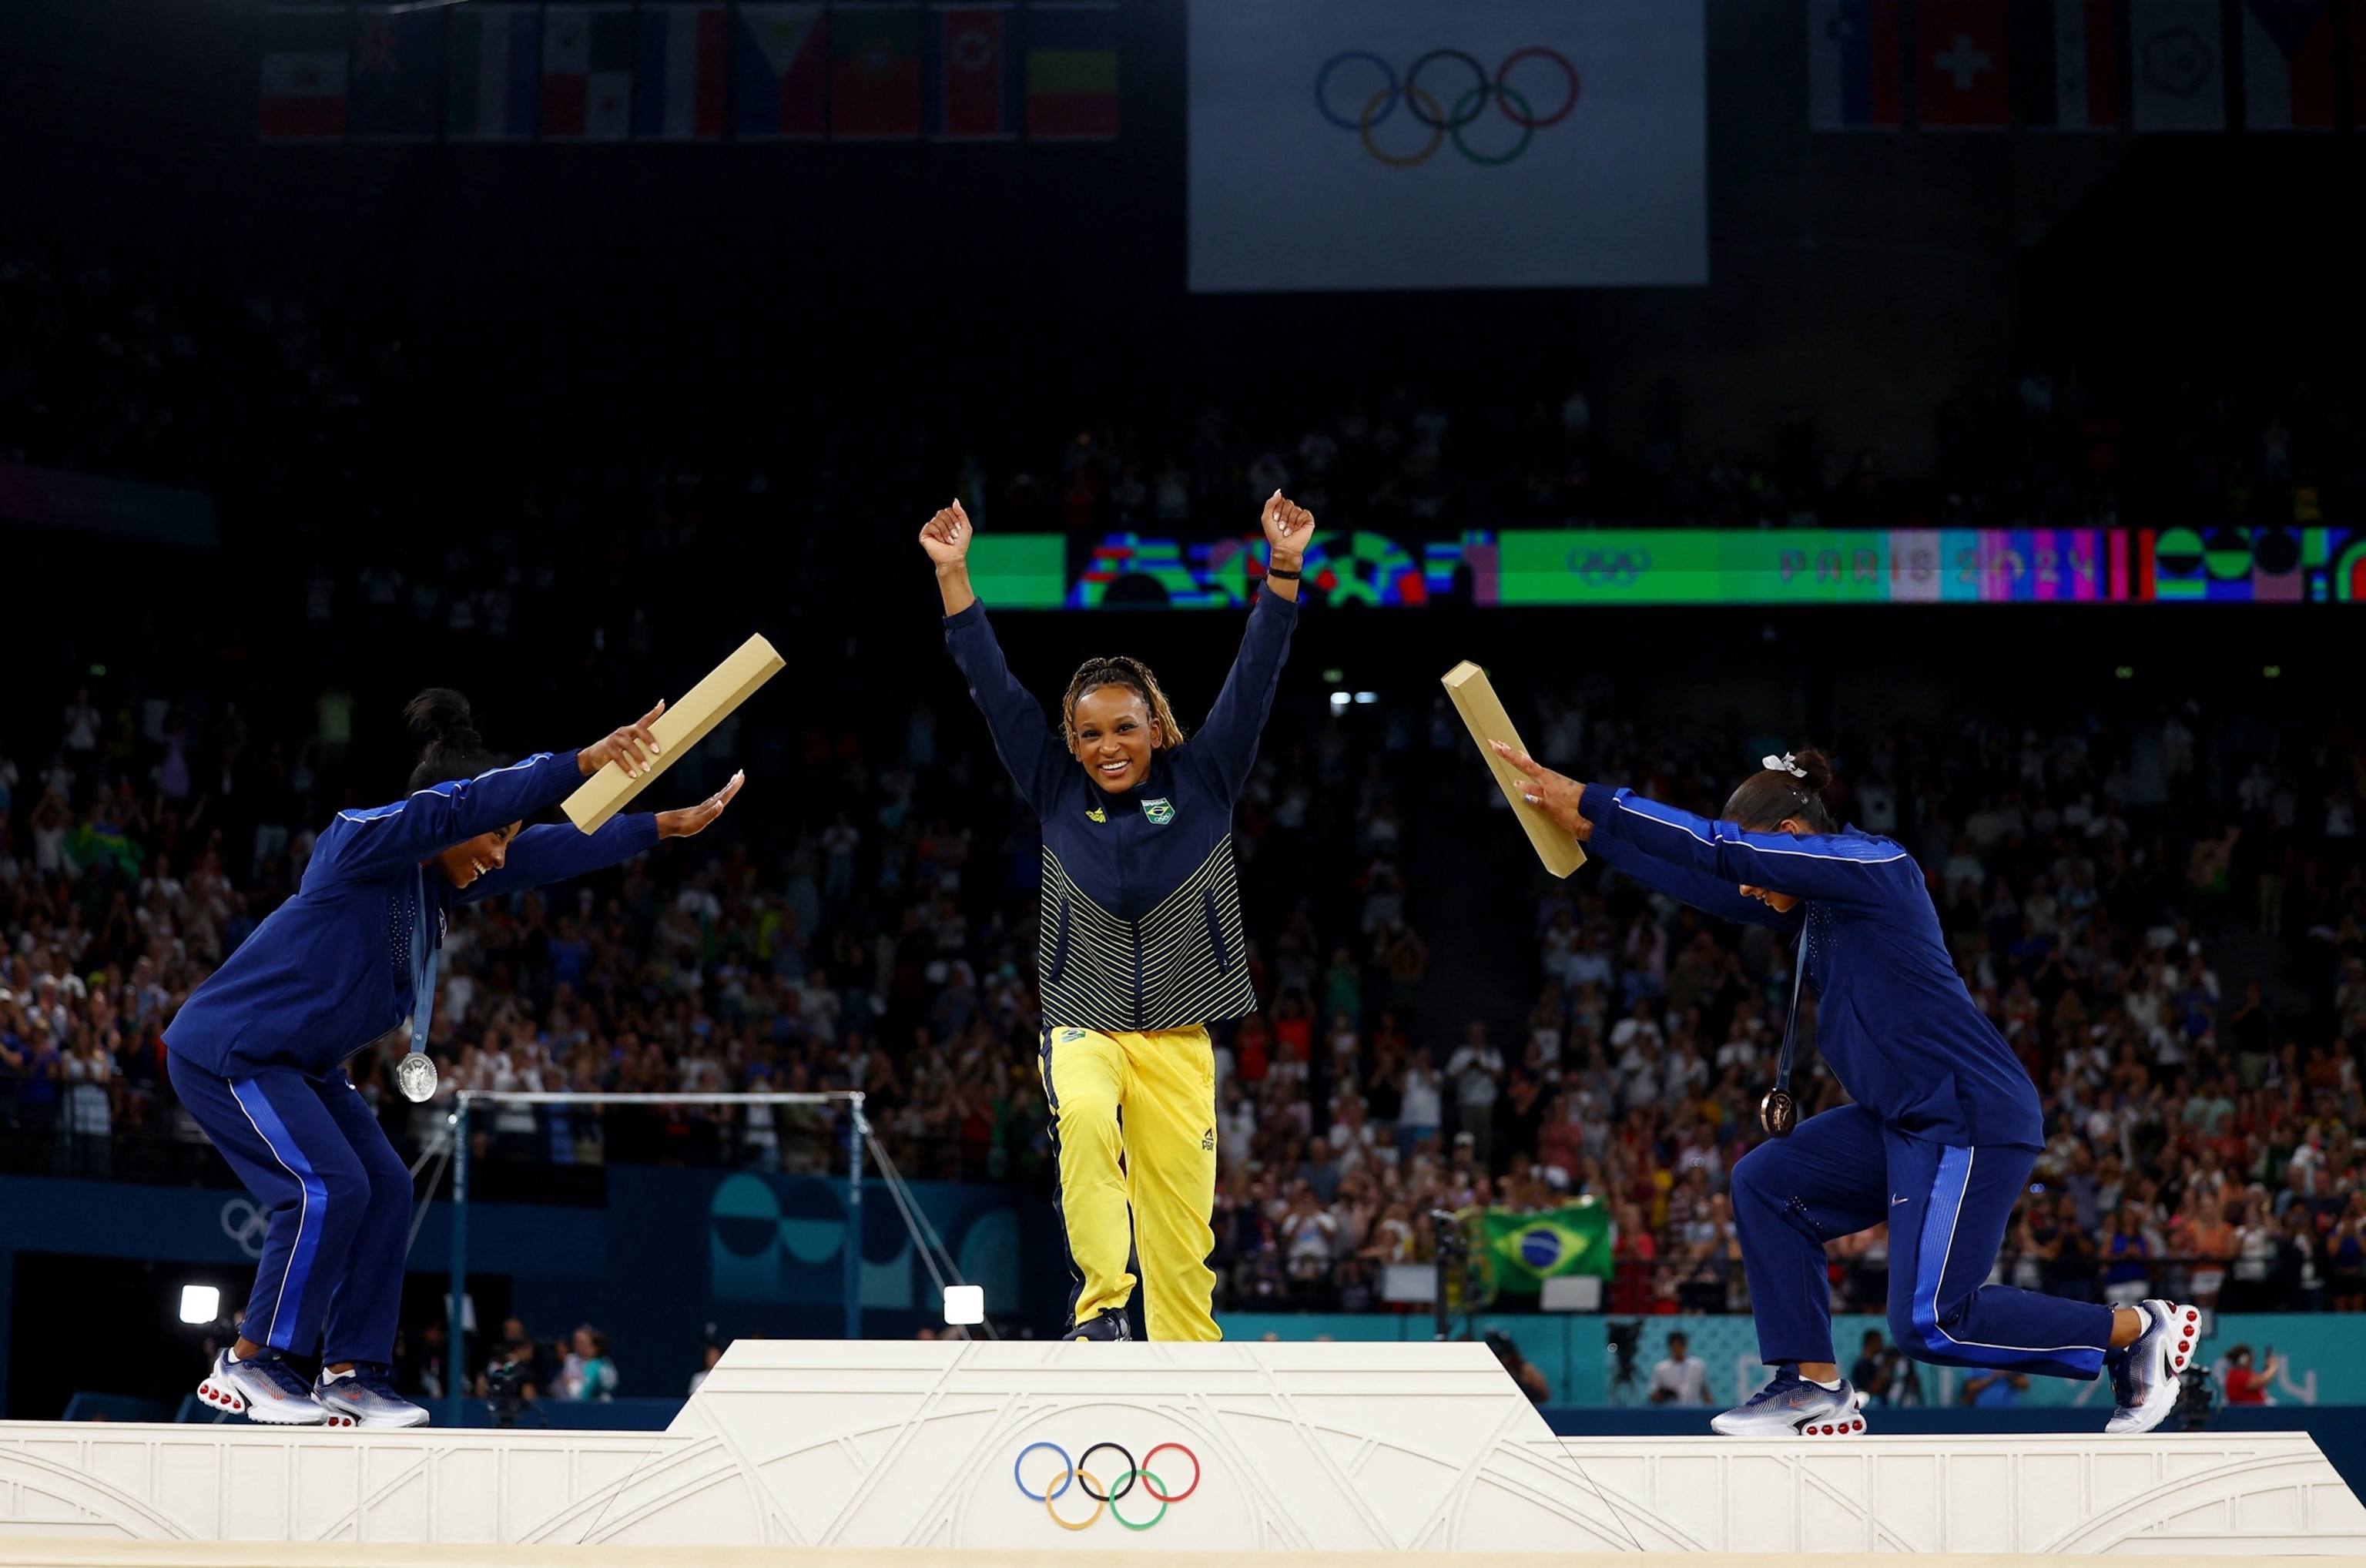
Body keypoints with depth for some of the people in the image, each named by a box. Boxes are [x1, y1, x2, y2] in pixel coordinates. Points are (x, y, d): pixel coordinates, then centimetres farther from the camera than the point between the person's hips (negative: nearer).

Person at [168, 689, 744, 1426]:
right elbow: (468, 804, -37)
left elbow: (553, 852, 5)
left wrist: (669, 825, -1)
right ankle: (247, 1366, -5)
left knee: (384, 1187, 2)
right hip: (228, 1050, -10)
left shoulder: (444, 876, 3)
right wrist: (581, 762, -43)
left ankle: (351, 1375, 6)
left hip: (301, 1063, 10)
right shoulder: (359, 842, -23)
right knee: (328, 1188, -17)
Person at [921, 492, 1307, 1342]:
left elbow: (1253, 679, -1)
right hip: (1083, 1024, 0)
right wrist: (952, 574, -2)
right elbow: (994, 687, 4)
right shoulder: (1056, 791, 6)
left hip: (1179, 1038, 1)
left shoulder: (1201, 782, 5)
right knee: (1084, 1116, -34)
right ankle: (1099, 1303, -31)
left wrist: (1284, 568, -11)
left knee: (1183, 1225, -3)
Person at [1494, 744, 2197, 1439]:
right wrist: (1588, 827, 8)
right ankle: (1815, 1386, 11)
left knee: (1928, 1324, -9)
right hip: (1904, 1121, 10)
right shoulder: (1812, 902, 12)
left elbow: (1721, 852, -19)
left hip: (1971, 1125, -10)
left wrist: (1588, 801, -16)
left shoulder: (1873, 867, -14)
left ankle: (2138, 1328, 4)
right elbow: (1707, 883, 14)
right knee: (1766, 1182, 7)